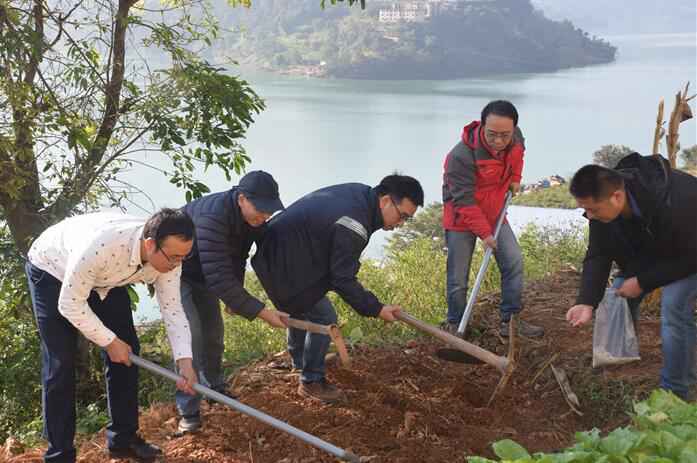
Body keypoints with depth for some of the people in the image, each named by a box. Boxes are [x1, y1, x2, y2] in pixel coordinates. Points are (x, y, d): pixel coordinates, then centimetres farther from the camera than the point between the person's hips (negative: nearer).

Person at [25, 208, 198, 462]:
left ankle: (123, 438, 15)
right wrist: (109, 341, -23)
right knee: (61, 363, -9)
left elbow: (172, 309, -16)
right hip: (51, 270, -6)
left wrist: (185, 362, -26)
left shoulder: (169, 256, -26)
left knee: (127, 351, 1)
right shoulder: (101, 245, -45)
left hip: (104, 279, 6)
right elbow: (70, 305, -32)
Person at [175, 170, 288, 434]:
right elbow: (218, 276, -44)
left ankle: (215, 389, 35)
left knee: (213, 331, 13)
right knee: (190, 334, -18)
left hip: (203, 275, 8)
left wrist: (236, 299, 12)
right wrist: (261, 312, -41)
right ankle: (188, 411, -11)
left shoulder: (253, 219, -13)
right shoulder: (213, 216, -41)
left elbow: (236, 259, 5)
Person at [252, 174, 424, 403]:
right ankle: (311, 381, 9)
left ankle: (299, 363, 48)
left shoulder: (360, 193, -1)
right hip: (285, 265, -11)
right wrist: (376, 309, -18)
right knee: (324, 317, -5)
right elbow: (343, 280, -24)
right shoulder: (353, 227, -30)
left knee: (303, 308, 28)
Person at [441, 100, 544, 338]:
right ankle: (454, 326, 16)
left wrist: (515, 178, 6)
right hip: (461, 219, -6)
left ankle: (510, 320, 10)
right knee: (458, 279, -2)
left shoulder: (516, 137, -11)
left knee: (514, 262, -1)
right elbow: (463, 202, -26)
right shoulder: (461, 156, -32)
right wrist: (484, 233, -25)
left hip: (494, 213, 6)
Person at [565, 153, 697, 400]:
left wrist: (642, 282, -28)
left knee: (675, 309, -22)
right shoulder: (602, 202, -24)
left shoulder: (674, 205, -44)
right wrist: (586, 302, -33)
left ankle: (674, 394, -7)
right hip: (646, 248, 7)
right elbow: (598, 255, -20)